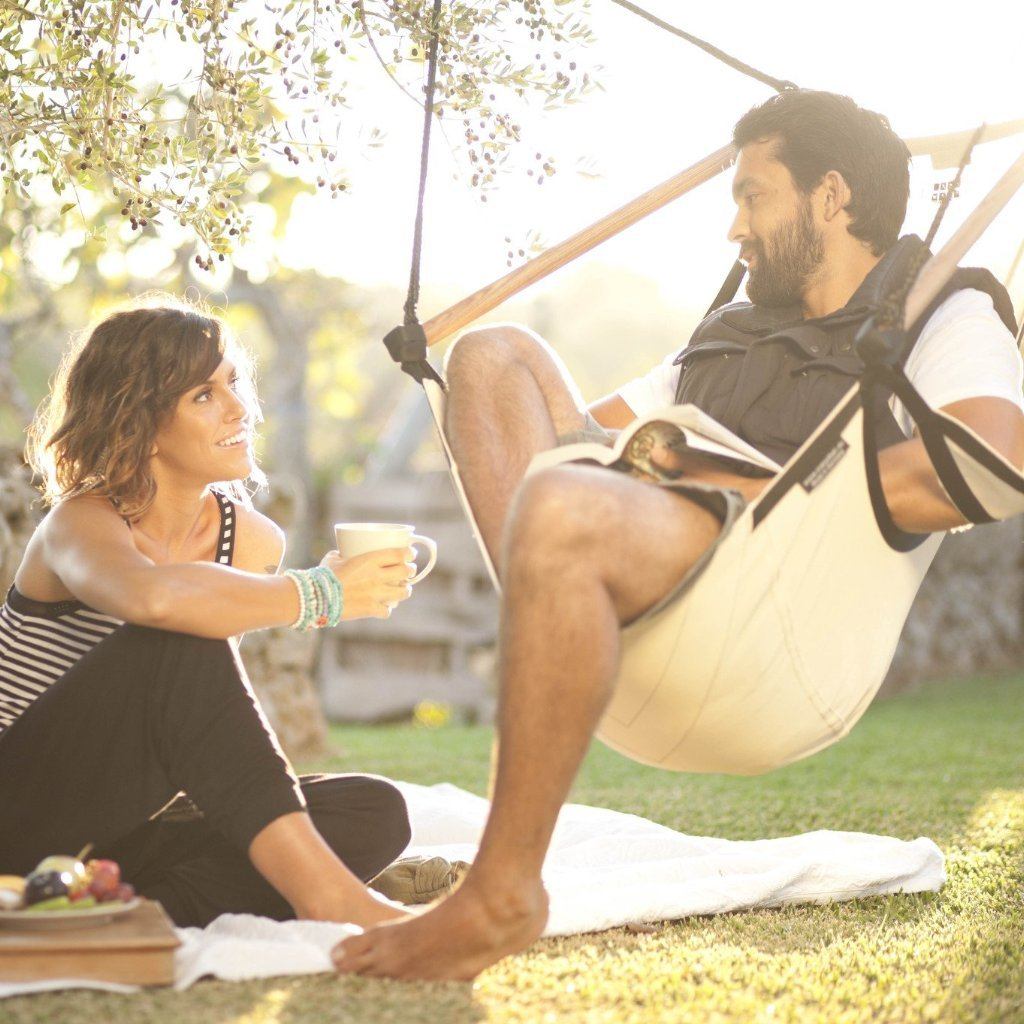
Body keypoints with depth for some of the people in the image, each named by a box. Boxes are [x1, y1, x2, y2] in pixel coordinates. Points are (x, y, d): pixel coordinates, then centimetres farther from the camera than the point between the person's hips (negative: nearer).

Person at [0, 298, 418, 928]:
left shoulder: (254, 541, 4)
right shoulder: (80, 525, -16)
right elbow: (152, 597, -42)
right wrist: (320, 595, -32)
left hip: (119, 840, 7)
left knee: (374, 811, -14)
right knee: (179, 642, -31)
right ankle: (325, 897, -36)